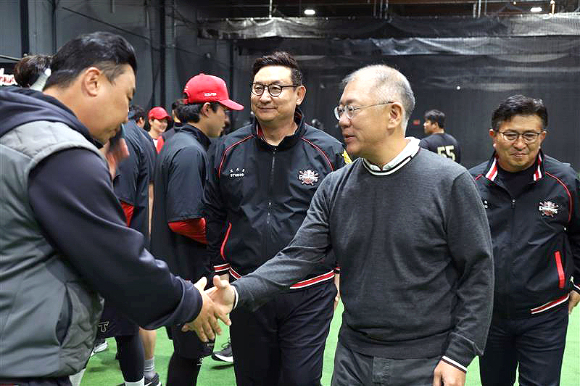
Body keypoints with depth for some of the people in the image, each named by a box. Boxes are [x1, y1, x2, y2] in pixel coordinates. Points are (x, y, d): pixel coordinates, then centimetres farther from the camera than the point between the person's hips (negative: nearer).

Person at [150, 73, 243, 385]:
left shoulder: (175, 144, 13)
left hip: (174, 264, 10)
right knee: (190, 352, 3)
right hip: (189, 269, -10)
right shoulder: (191, 151, -19)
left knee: (186, 347, 20)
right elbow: (183, 221, -25)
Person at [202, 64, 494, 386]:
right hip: (352, 359, 4)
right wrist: (238, 293, -20)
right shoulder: (334, 187, -1)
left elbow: (477, 272, -9)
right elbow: (298, 256, -5)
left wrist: (457, 357, -10)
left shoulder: (449, 182, -12)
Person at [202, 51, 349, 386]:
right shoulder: (229, 149, 0)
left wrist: (339, 274, 3)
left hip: (309, 295, -2)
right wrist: (221, 270, 9)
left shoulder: (328, 151, -7)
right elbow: (215, 216, 9)